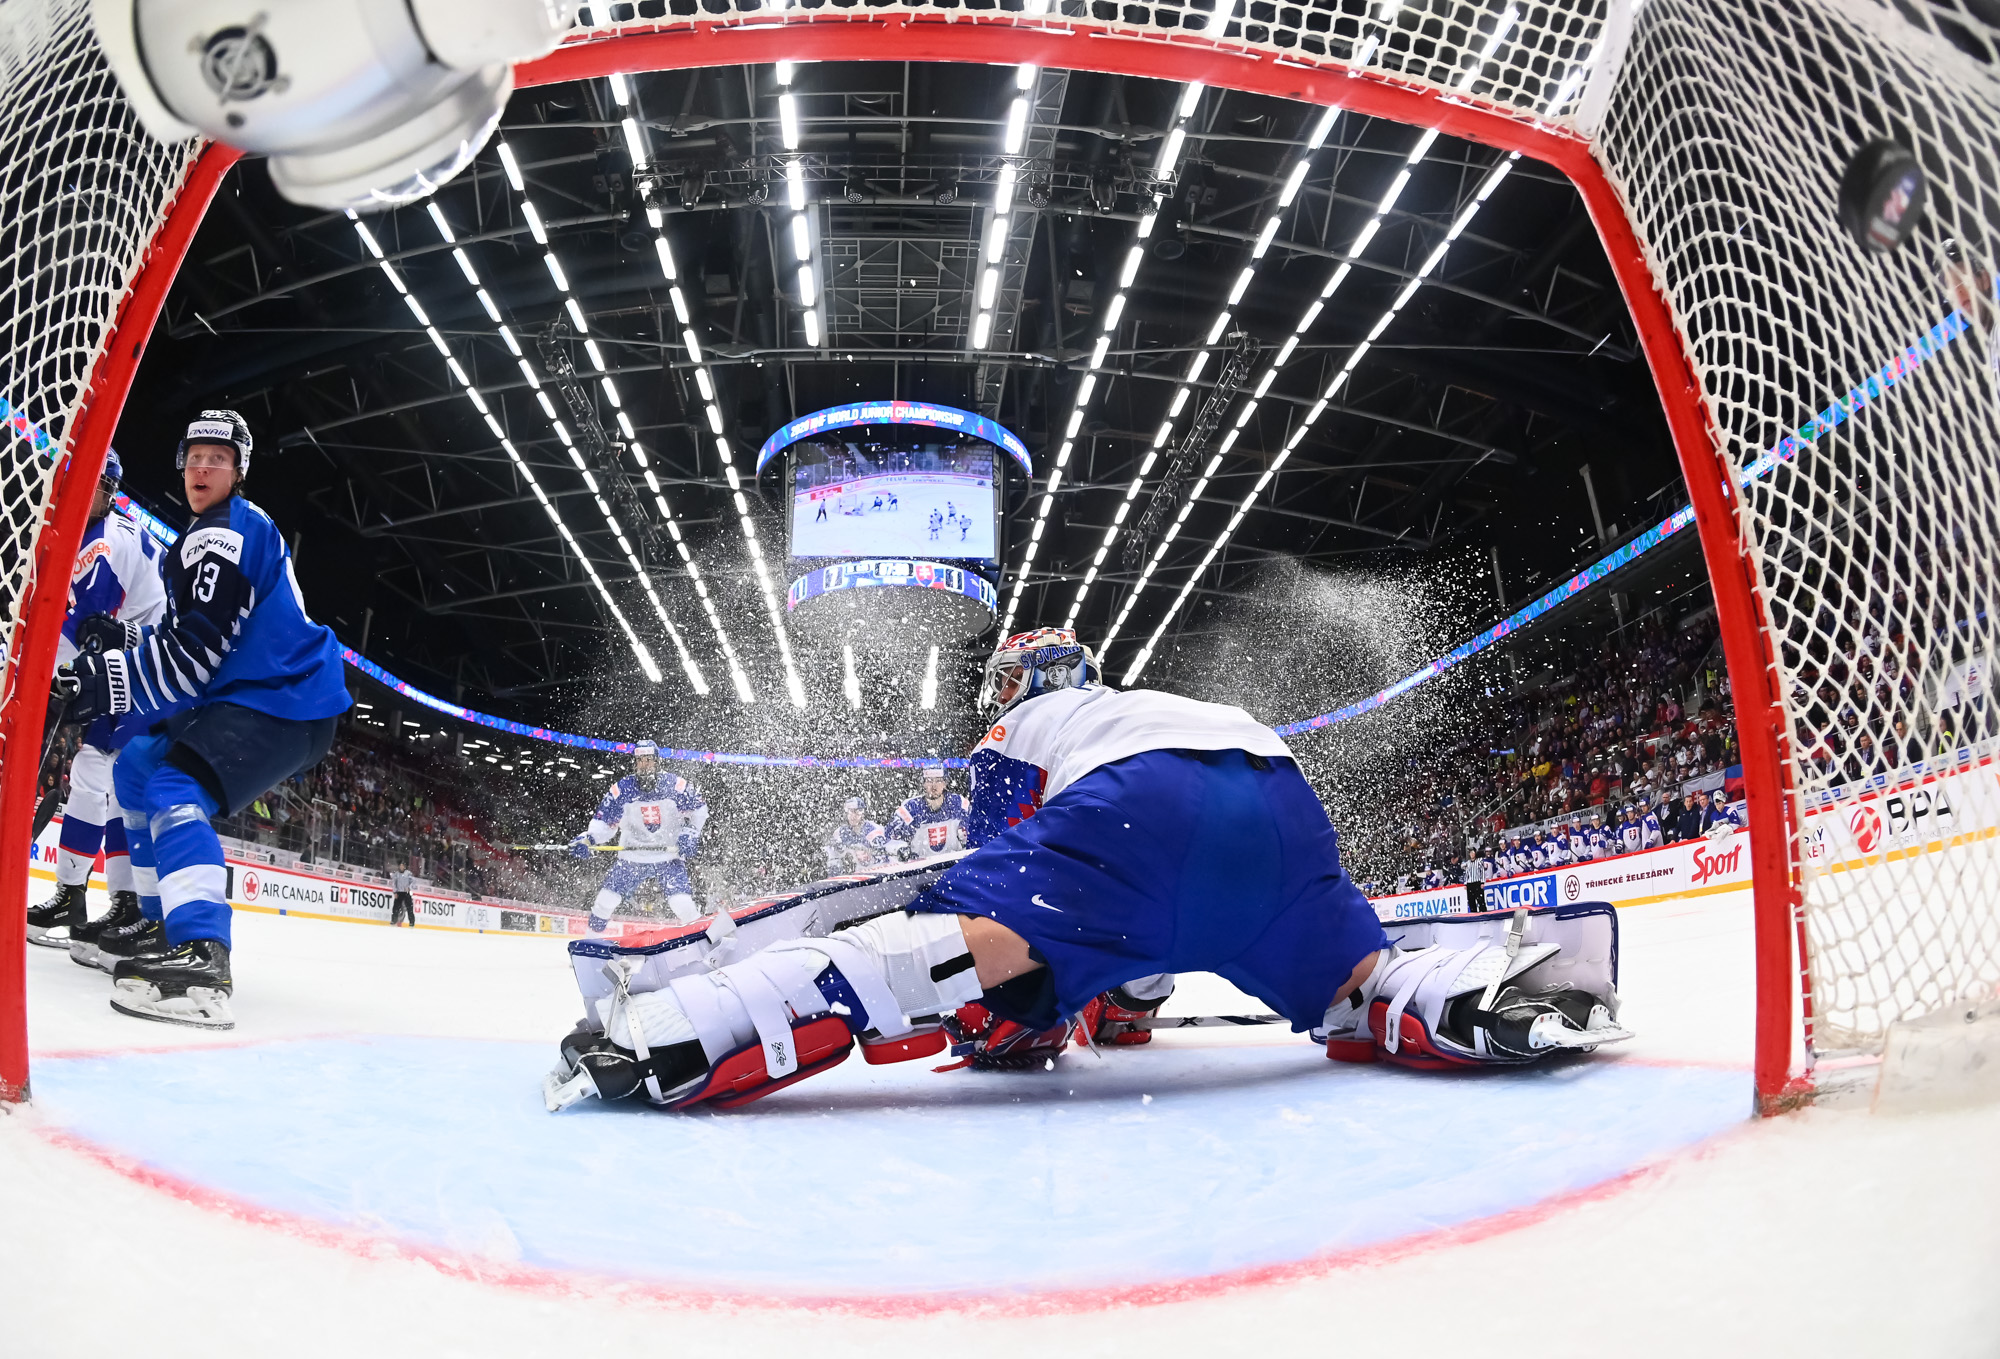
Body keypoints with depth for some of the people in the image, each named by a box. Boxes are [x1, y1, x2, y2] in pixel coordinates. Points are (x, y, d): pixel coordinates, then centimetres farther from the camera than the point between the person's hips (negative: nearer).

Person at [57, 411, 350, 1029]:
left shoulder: (228, 531, -12)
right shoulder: (210, 535, 23)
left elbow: (196, 645, -21)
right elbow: (173, 635, 25)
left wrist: (109, 682, -20)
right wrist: (104, 670, 12)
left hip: (284, 701, -11)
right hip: (245, 693, 11)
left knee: (175, 791, -29)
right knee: (137, 769, 21)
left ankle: (200, 962, -44)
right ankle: (163, 925, 22)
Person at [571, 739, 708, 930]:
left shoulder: (674, 785, -13)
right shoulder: (623, 789, -10)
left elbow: (699, 809, 3)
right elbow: (604, 821, -1)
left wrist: (690, 834, -8)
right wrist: (587, 839, -17)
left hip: (669, 855, -2)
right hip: (632, 855, 2)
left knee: (682, 903, -17)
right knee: (607, 898, -3)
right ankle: (593, 935, 20)